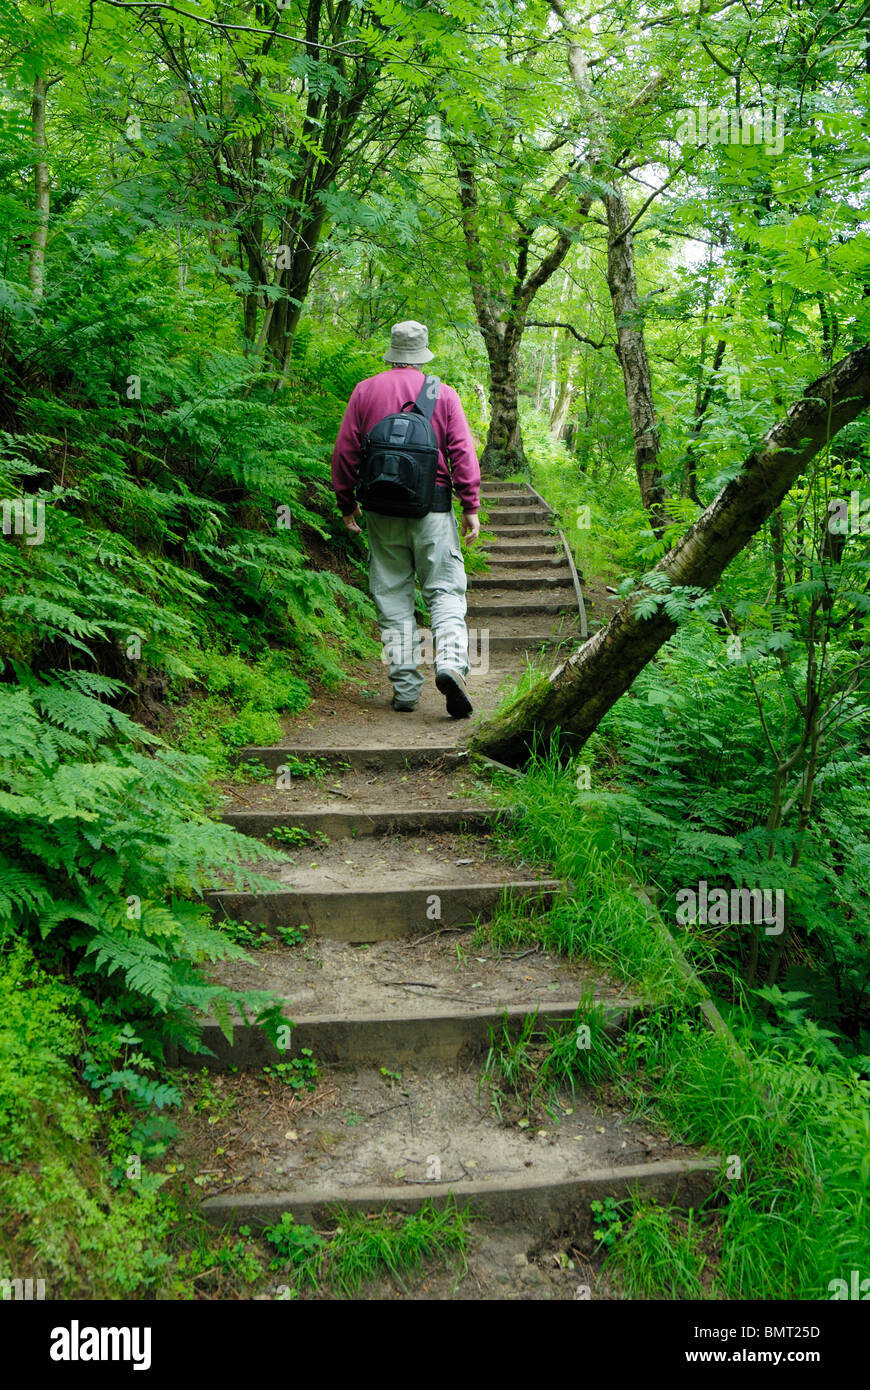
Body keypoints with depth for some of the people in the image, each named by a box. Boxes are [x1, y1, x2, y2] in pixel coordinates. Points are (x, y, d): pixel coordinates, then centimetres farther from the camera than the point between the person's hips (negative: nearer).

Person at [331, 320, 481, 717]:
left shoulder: (365, 391, 6)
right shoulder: (443, 394, 4)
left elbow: (345, 452, 6)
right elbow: (462, 453, -2)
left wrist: (347, 503, 14)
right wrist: (471, 508, 0)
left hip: (383, 508, 1)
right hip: (433, 506, -1)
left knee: (393, 596, 7)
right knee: (445, 592, 1)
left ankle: (405, 687, 6)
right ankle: (451, 663, -23)